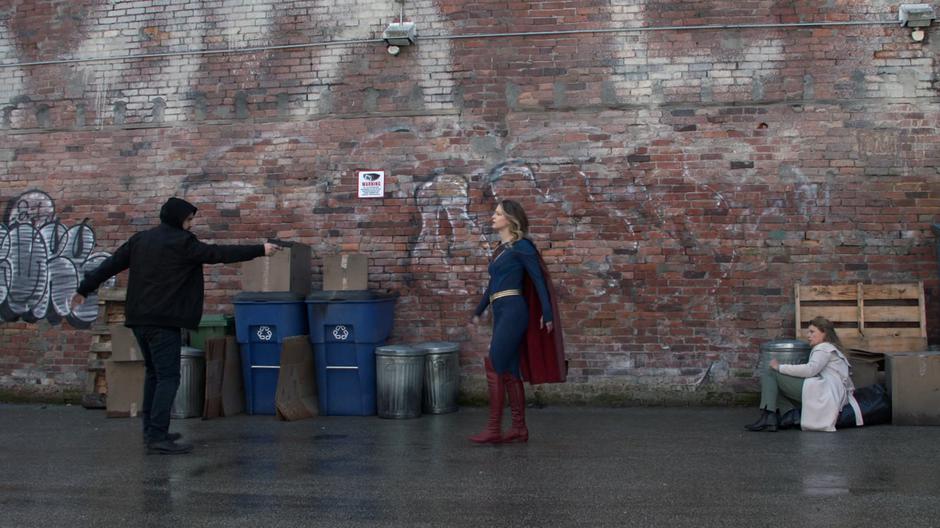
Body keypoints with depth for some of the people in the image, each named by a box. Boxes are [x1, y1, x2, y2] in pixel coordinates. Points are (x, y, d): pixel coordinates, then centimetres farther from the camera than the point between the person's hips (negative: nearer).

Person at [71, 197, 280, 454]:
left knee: (153, 373, 18)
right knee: (168, 377, -7)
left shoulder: (139, 240, 12)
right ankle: (158, 437, -12)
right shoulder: (181, 242, -9)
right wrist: (260, 250, -4)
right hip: (164, 321, -8)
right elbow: (219, 253, -9)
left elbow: (109, 265, 14)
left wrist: (84, 289, 24)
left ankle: (151, 430, 22)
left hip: (139, 318, 8)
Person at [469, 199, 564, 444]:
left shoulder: (521, 247, -6)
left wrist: (547, 313, -15)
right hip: (501, 313, 9)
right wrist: (478, 312, 33)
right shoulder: (501, 248, 19)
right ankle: (519, 428, 12)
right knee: (509, 372, 8)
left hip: (513, 311, -9)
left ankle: (494, 429, -8)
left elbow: (539, 280, -9)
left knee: (494, 366, -11)